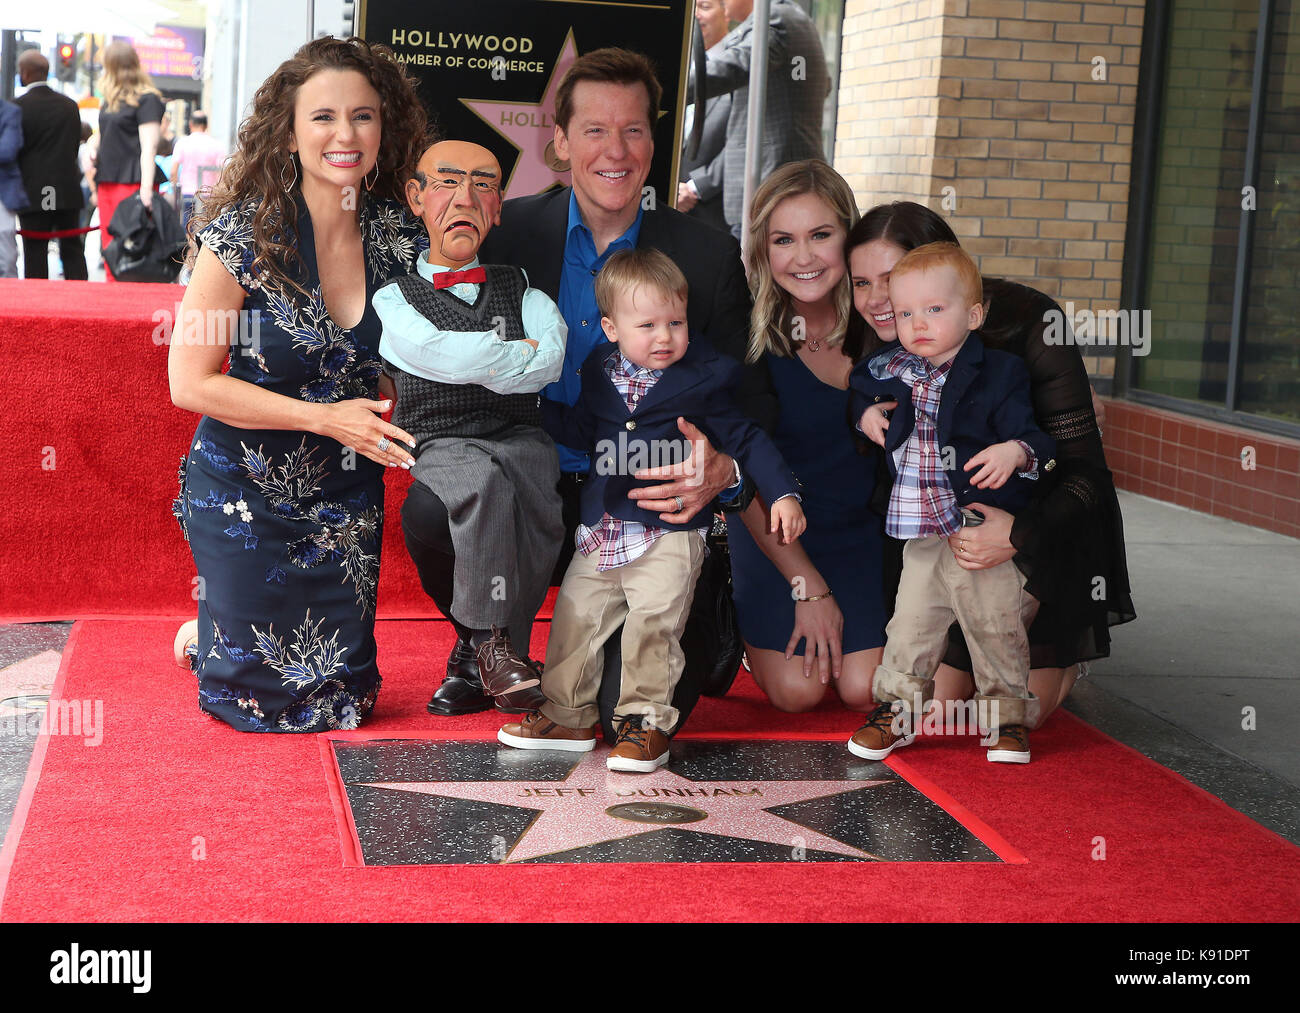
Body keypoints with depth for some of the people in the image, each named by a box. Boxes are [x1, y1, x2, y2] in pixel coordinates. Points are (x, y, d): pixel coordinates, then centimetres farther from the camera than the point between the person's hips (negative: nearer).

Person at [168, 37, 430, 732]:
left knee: (339, 699, 13)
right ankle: (208, 636, 39)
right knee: (260, 696, 8)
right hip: (245, 494, -4)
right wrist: (326, 417, -22)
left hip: (347, 500, 4)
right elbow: (190, 382, -16)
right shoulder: (243, 235, -18)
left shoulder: (400, 239, -6)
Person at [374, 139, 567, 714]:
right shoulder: (394, 297, 11)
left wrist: (474, 364, -7)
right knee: (485, 482, -37)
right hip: (441, 444, -2)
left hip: (521, 436, 2)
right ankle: (494, 643, -25)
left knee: (533, 488, -33)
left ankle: (482, 652, -20)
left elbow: (551, 360, -1)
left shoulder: (521, 290, 19)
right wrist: (518, 353, 0)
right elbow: (440, 356, -9)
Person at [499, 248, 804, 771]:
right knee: (575, 616, 6)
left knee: (652, 622, -14)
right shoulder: (600, 373, 8)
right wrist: (537, 404, 12)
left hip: (669, 531, -5)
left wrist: (782, 494, -6)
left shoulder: (703, 379, -3)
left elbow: (746, 438, 2)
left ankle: (647, 722, 1)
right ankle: (568, 717, 20)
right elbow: (580, 429, 23)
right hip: (601, 530, 5)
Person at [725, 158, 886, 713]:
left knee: (865, 689, -15)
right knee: (797, 689, -15)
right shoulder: (747, 336, -13)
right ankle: (750, 628, 19)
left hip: (864, 526, 1)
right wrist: (807, 587, -11)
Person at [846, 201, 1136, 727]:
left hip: (1042, 527, -3)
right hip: (941, 525, 3)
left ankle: (1064, 660, 30)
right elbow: (885, 475, -2)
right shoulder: (878, 346, -12)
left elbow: (1086, 470, -25)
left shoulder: (1027, 323, -25)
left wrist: (1020, 535, -40)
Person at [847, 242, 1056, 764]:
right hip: (921, 534, 4)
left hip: (985, 530, -3)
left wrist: (1015, 452, -33)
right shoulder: (891, 371, 5)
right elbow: (857, 386, 27)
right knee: (911, 623, 10)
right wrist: (864, 413, 7)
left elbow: (1032, 436, -12)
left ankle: (1006, 716, 23)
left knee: (996, 626, 5)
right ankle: (895, 711, 26)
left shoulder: (999, 374, -8)